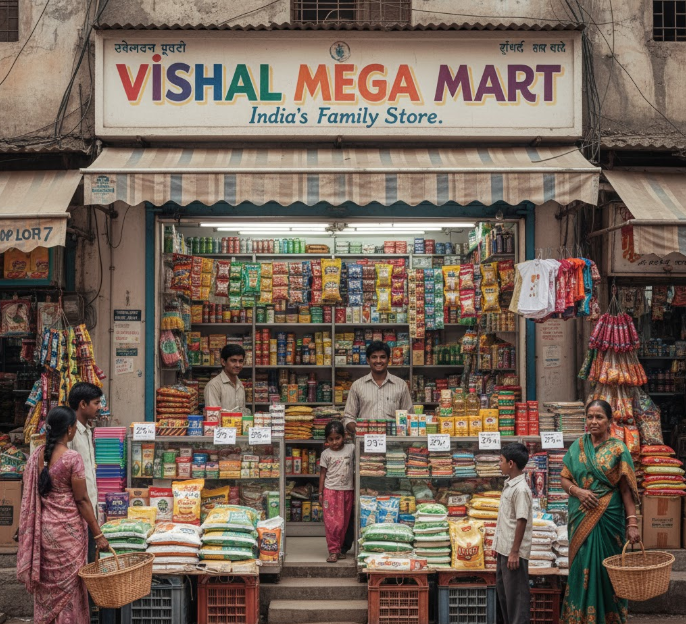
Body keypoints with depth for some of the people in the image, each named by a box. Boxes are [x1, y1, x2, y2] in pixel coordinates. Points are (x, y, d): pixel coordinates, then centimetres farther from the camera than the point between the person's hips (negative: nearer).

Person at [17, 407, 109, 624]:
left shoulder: (37, 455, 0)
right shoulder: (72, 458, -18)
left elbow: (30, 493, 6)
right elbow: (82, 500, -16)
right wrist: (98, 535, -10)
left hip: (43, 527, 6)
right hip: (67, 529, -6)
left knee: (47, 582, 17)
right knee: (68, 584, 7)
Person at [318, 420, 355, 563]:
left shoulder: (351, 449, 2)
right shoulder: (326, 454, 0)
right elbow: (322, 473, 3)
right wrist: (320, 492, 0)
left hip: (347, 491, 2)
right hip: (331, 491, -2)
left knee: (344, 522, 8)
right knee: (332, 523, -6)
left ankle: (340, 548, 20)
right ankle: (333, 551, 1)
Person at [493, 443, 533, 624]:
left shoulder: (521, 489, -19)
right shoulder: (509, 484, 10)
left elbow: (521, 522, -21)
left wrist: (514, 552, -20)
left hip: (513, 551, -10)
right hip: (504, 548, 10)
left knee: (516, 593, -1)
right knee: (502, 589, 17)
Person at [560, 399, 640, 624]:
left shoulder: (618, 449, -3)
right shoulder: (577, 447, 5)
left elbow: (626, 489, -6)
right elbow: (565, 479, 7)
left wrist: (632, 523, -13)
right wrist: (578, 491, -14)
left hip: (609, 519, -2)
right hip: (581, 518, 3)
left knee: (606, 568, 3)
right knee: (582, 566, 6)